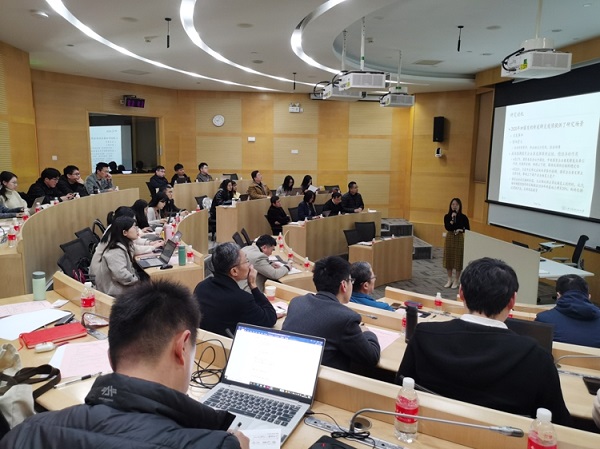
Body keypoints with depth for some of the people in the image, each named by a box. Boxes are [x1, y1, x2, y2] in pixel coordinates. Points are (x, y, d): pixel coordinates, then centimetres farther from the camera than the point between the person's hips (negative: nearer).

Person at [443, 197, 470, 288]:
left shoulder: (463, 217, -5)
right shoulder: (447, 216, -2)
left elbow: (468, 229, -1)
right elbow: (447, 227, -17)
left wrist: (461, 230, -17)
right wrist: (452, 219, -25)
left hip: (459, 239, -2)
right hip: (449, 238, 2)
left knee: (458, 259, 3)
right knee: (449, 258, 7)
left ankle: (456, 281, 16)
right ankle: (449, 280, 21)